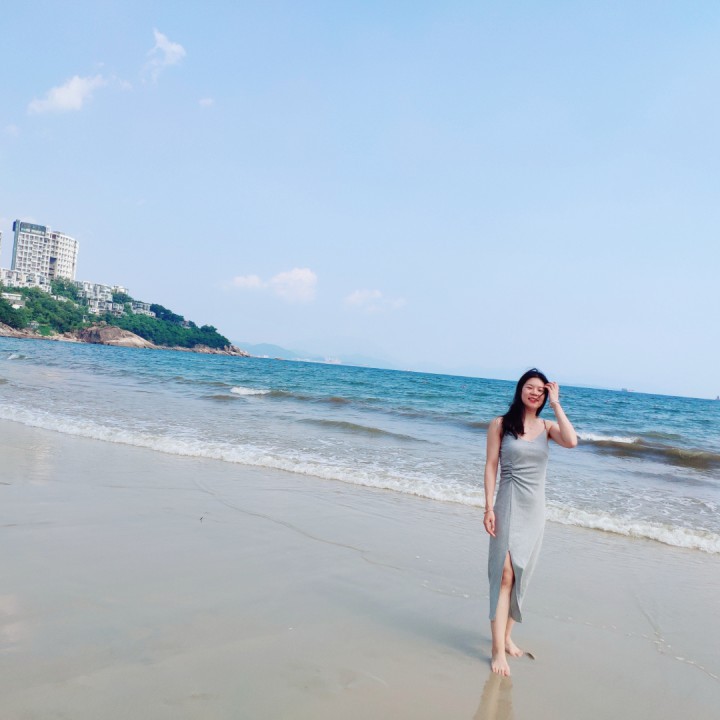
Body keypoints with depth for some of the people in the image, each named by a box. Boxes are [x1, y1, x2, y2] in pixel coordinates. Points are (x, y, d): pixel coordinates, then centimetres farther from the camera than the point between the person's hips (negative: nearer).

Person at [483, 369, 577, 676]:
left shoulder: (547, 426, 4)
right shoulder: (500, 424, -4)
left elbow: (571, 441, -17)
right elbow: (491, 466, -4)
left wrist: (555, 403, -11)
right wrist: (489, 507, -10)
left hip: (535, 509, 4)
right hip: (508, 505, -4)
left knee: (520, 577, 12)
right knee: (504, 575, -7)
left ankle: (506, 636, 27)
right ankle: (498, 650, -1)